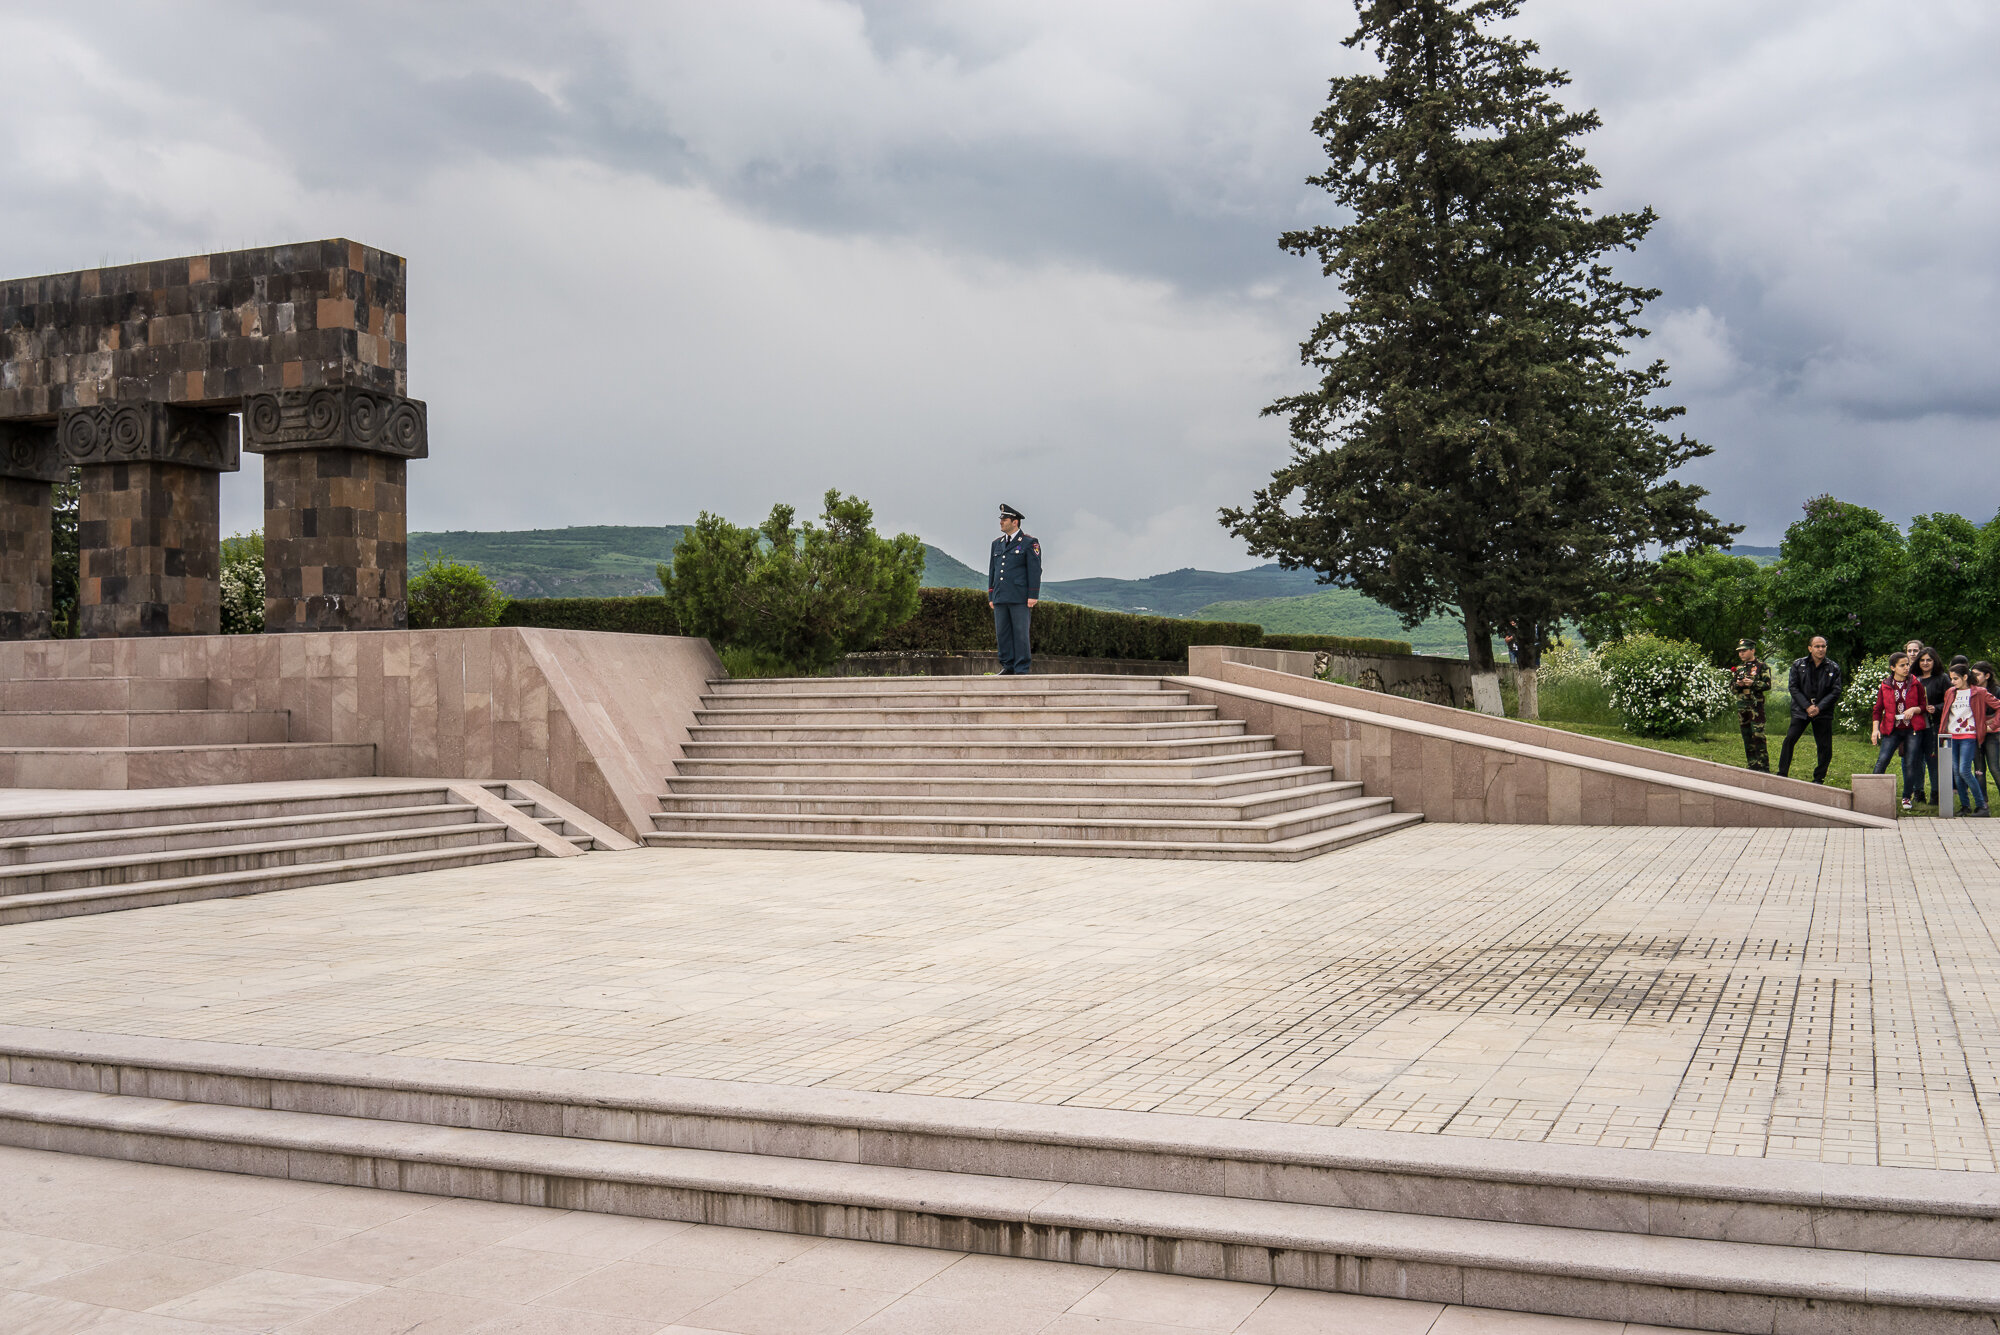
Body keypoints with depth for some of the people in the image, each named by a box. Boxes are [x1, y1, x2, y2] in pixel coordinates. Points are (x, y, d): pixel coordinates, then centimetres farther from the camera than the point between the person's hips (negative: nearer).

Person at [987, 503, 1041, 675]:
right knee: (1002, 633, 5)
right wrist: (990, 596, 14)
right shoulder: (997, 543, 17)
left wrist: (1033, 596, -11)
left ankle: (1021, 669, -2)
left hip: (1020, 597, -6)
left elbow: (1035, 570, -5)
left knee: (1020, 633, -5)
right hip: (1000, 597, 6)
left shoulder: (1029, 543, -1)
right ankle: (1008, 666, 11)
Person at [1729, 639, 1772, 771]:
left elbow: (1767, 685, -6)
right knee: (1746, 737, 8)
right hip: (1741, 706, 6)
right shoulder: (1738, 668, 16)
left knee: (1758, 735, -12)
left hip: (1756, 705, -6)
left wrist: (1753, 683, -20)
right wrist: (1738, 684, -6)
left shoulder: (1761, 666, 0)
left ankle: (1763, 767, -10)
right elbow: (1731, 687, 16)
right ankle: (1751, 765, 15)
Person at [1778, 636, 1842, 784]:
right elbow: (1793, 688, -2)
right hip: (1801, 711, 0)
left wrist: (1819, 707, -12)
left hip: (1823, 712, 1)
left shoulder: (1833, 668, 3)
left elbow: (1835, 692, -1)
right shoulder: (1798, 665, 3)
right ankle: (1782, 774, -6)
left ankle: (1818, 779, 13)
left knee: (1825, 747, 0)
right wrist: (1807, 706, -12)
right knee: (1789, 739, -13)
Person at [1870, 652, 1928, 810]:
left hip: (1912, 730, 0)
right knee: (1882, 760, -10)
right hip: (1892, 730, 0)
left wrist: (1914, 709, -11)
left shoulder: (1916, 685, 5)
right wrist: (1875, 728, -3)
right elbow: (1878, 709, 6)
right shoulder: (1885, 687, 5)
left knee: (1911, 763, -2)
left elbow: (1924, 706, 10)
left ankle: (1906, 797, 10)